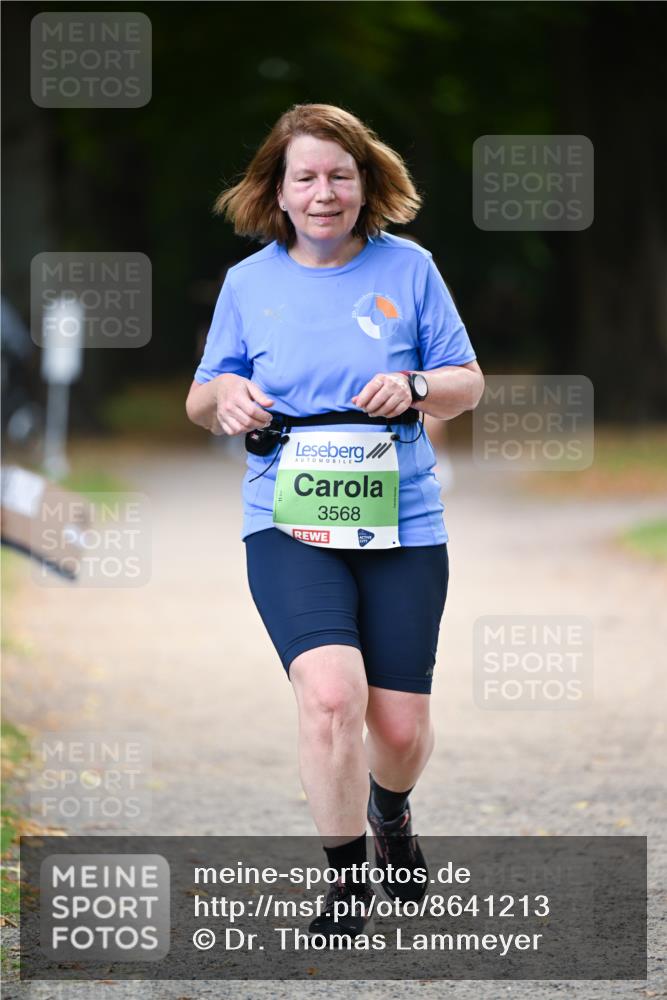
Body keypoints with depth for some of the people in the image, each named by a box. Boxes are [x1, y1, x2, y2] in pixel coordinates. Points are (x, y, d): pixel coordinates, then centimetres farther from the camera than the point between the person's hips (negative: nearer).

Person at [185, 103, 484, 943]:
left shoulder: (407, 268, 4)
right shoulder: (249, 282, 6)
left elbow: (467, 384, 9)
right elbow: (200, 399, 16)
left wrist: (415, 389, -13)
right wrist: (225, 397, -8)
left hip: (400, 521, 1)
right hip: (288, 522, -1)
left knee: (401, 727, 1)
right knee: (331, 695, -24)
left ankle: (390, 811, 40)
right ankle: (348, 888, -7)